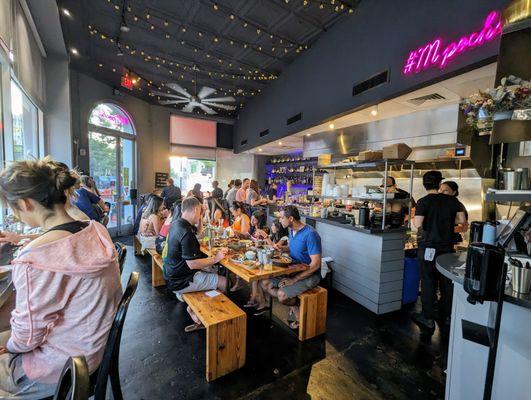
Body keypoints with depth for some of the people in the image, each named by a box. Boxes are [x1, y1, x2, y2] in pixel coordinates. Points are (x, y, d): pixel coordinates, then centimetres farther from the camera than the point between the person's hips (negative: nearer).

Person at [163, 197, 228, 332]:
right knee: (224, 282, -7)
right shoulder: (186, 232, -28)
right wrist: (215, 259, -19)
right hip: (181, 281, -10)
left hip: (173, 274, 10)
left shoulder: (176, 224, 3)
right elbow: (192, 264, -28)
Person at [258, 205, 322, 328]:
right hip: (293, 269, 9)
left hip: (309, 275, -8)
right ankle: (292, 305, 4)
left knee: (282, 294, -26)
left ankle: (297, 307, 6)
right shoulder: (292, 230, 4)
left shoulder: (310, 234, -24)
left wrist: (294, 280, -23)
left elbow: (315, 264, -25)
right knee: (265, 283, -4)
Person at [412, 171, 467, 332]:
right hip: (447, 246, 4)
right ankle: (446, 315, 31)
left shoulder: (423, 202, -12)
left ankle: (428, 318, 12)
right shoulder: (452, 201, 0)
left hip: (428, 247, -4)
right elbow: (461, 220, 3)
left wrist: (415, 219, 1)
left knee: (428, 282, 4)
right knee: (446, 282, 16)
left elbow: (418, 224, -19)